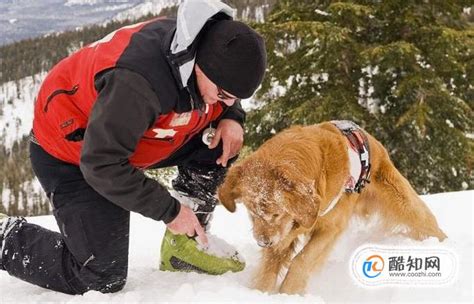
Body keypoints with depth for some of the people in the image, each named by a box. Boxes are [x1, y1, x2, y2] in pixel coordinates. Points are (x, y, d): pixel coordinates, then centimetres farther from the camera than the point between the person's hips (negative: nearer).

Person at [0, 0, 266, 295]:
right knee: (102, 279, -10)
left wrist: (231, 117, -15)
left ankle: (186, 242, -1)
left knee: (222, 138, -9)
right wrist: (169, 210, -28)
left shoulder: (208, 45, -15)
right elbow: (102, 165, -35)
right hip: (71, 153, -8)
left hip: (131, 134, 8)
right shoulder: (137, 83, -41)